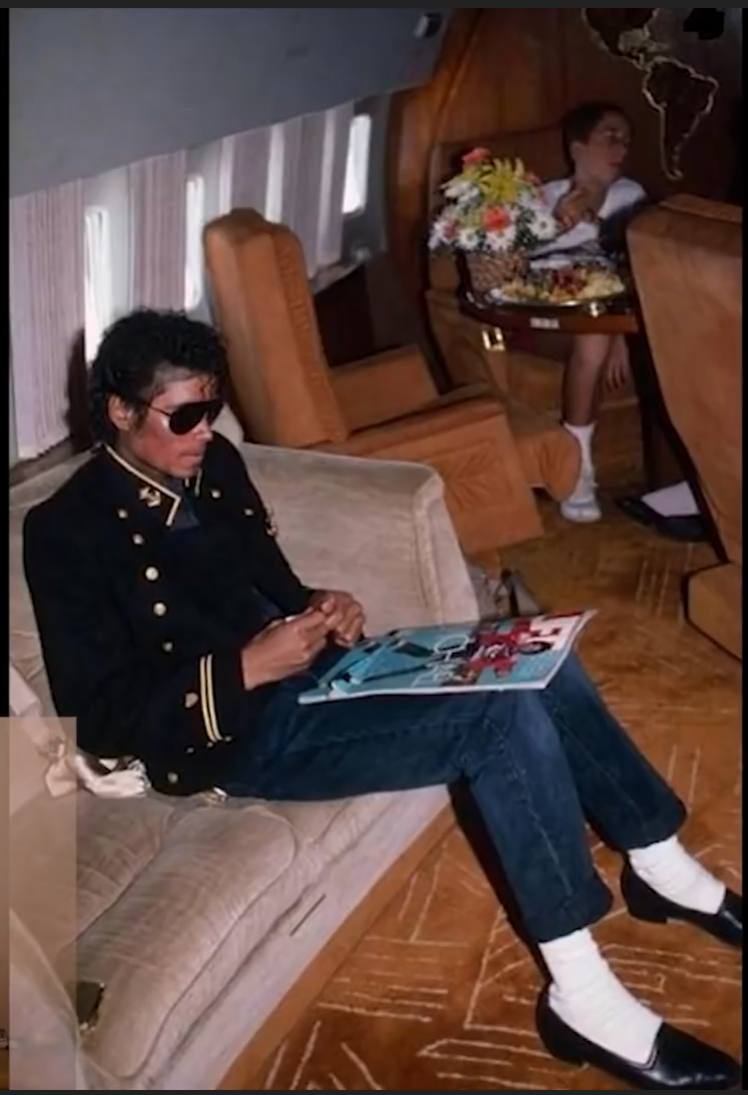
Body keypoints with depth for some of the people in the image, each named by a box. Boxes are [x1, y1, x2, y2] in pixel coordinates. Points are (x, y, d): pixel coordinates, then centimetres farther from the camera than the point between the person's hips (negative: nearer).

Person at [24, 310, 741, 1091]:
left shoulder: (214, 466, 9)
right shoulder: (66, 532, -12)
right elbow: (103, 718, -15)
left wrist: (322, 610, -4)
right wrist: (243, 670, -23)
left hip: (305, 667, 8)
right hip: (237, 731, -7)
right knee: (500, 715, -24)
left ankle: (663, 869, 13)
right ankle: (582, 997, -17)